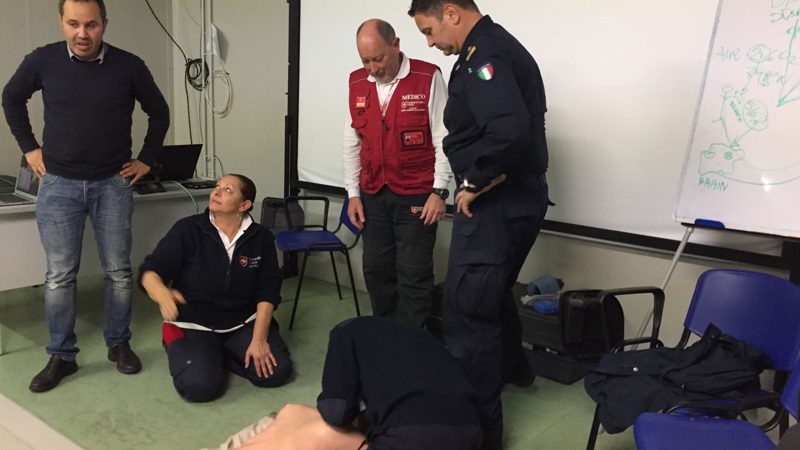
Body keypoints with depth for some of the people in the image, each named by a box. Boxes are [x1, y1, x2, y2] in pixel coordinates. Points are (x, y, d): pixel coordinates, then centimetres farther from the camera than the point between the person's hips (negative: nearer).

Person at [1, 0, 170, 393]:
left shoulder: (128, 66, -6)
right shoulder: (43, 61, -4)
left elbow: (159, 112, 8)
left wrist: (146, 160, 6)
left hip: (113, 184, 0)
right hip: (59, 184, 1)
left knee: (118, 271, 6)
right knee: (59, 275, 3)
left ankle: (119, 344, 23)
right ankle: (61, 356, 17)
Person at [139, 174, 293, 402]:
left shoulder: (261, 238, -5)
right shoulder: (187, 230, -11)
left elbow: (268, 292, -6)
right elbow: (149, 271, -16)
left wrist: (259, 339, -16)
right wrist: (163, 294, -40)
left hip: (244, 323, 3)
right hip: (195, 325, -2)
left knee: (277, 371, -17)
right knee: (200, 386, -24)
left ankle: (219, 355, 10)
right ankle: (177, 343, 9)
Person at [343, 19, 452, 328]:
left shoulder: (428, 78, -8)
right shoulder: (357, 83, 6)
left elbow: (443, 139, -8)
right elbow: (351, 143, 10)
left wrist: (439, 191, -12)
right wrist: (353, 193, 7)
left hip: (416, 195, -4)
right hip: (372, 195, 5)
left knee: (414, 274, -1)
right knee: (375, 269, 11)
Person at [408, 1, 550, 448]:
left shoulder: (484, 55, -18)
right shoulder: (497, 46, 14)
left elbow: (508, 130, -34)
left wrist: (474, 183, -21)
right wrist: (481, 179, 9)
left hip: (496, 203, -11)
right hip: (516, 198, 11)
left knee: (468, 310, -3)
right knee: (492, 294, 26)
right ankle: (512, 367, 49)